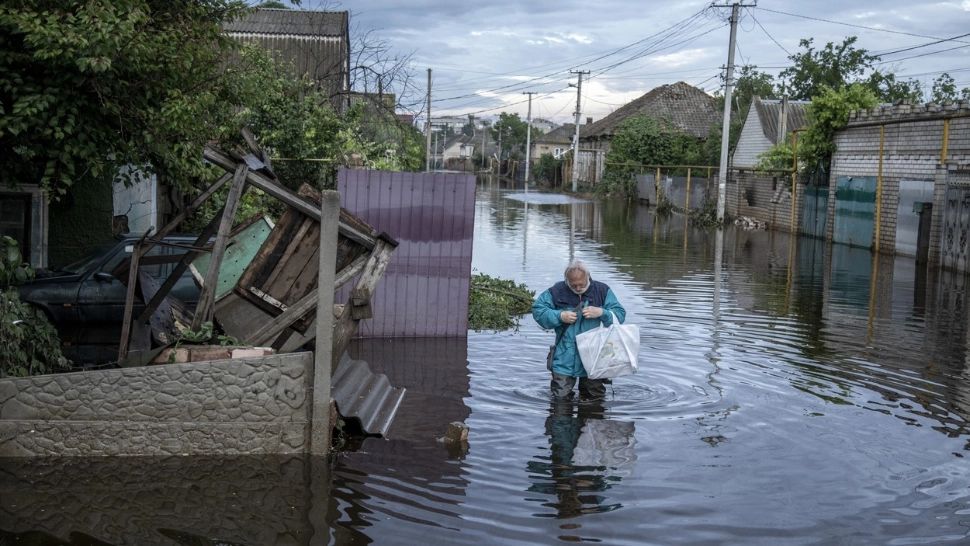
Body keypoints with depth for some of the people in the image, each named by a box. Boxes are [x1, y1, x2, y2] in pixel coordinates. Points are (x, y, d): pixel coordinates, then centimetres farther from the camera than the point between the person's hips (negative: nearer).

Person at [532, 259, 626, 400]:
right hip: (565, 359, 0)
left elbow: (620, 315, -1)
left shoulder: (602, 291, 0)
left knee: (594, 399, 10)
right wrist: (560, 316, -12)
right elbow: (537, 309, 1)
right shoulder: (558, 291, -1)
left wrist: (601, 313, -19)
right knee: (560, 397, 1)